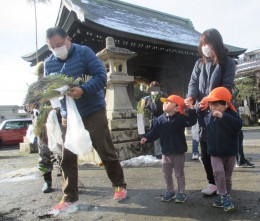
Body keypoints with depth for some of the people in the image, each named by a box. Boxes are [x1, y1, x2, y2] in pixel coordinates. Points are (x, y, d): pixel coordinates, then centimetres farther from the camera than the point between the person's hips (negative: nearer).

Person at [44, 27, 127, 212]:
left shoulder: (83, 52, -7)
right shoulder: (48, 63, 7)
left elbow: (101, 75, -15)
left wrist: (83, 90, -31)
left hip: (93, 112, -4)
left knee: (106, 152, 5)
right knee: (67, 157, 5)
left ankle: (120, 186, 25)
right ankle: (70, 197, 22)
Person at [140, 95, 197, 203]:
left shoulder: (181, 118, -12)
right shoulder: (160, 119, -1)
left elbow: (191, 121, -26)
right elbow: (154, 132, -1)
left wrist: (191, 109, -34)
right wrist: (146, 138, -14)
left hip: (179, 152, -4)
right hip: (165, 152, 4)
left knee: (179, 174, 11)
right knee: (166, 174, 16)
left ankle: (181, 192, 28)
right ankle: (170, 191, 34)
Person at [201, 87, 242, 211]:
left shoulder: (231, 115, -15)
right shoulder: (209, 116, -3)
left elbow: (238, 125, -36)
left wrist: (223, 116, -44)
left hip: (230, 152, -1)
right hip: (215, 152, 2)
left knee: (227, 177, 11)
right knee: (218, 172, -19)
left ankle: (222, 197, 29)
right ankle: (224, 197, -3)